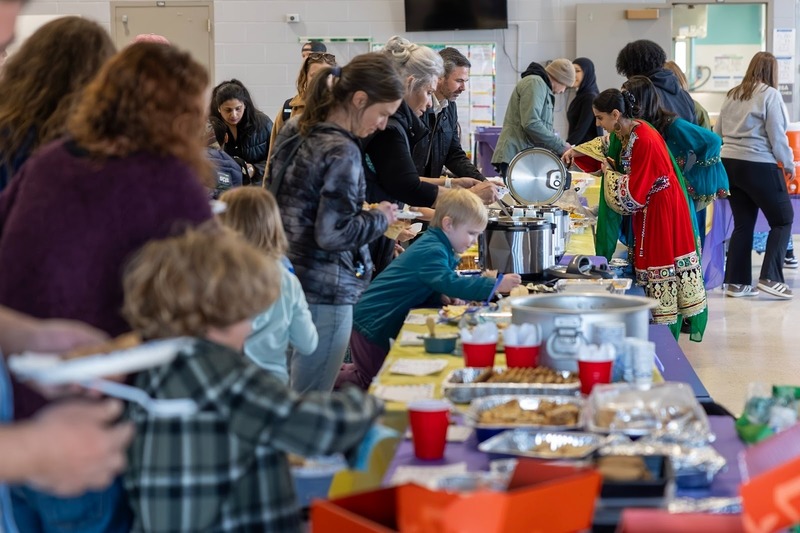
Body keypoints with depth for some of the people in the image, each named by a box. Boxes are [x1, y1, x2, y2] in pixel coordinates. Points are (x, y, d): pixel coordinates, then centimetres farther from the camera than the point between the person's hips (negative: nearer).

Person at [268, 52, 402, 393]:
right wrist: (379, 218, -6)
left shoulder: (293, 131, 9)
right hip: (325, 292, -9)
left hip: (287, 278, 9)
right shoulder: (341, 152, -18)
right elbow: (333, 234, -22)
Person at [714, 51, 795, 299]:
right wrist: (789, 164, 4)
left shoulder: (732, 95, 13)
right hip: (758, 166, -7)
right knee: (783, 220, 5)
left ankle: (736, 282, 9)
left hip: (729, 164, 7)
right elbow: (777, 135, -8)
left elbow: (717, 132, 15)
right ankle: (770, 277, -4)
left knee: (743, 224, 11)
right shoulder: (770, 94, -7)